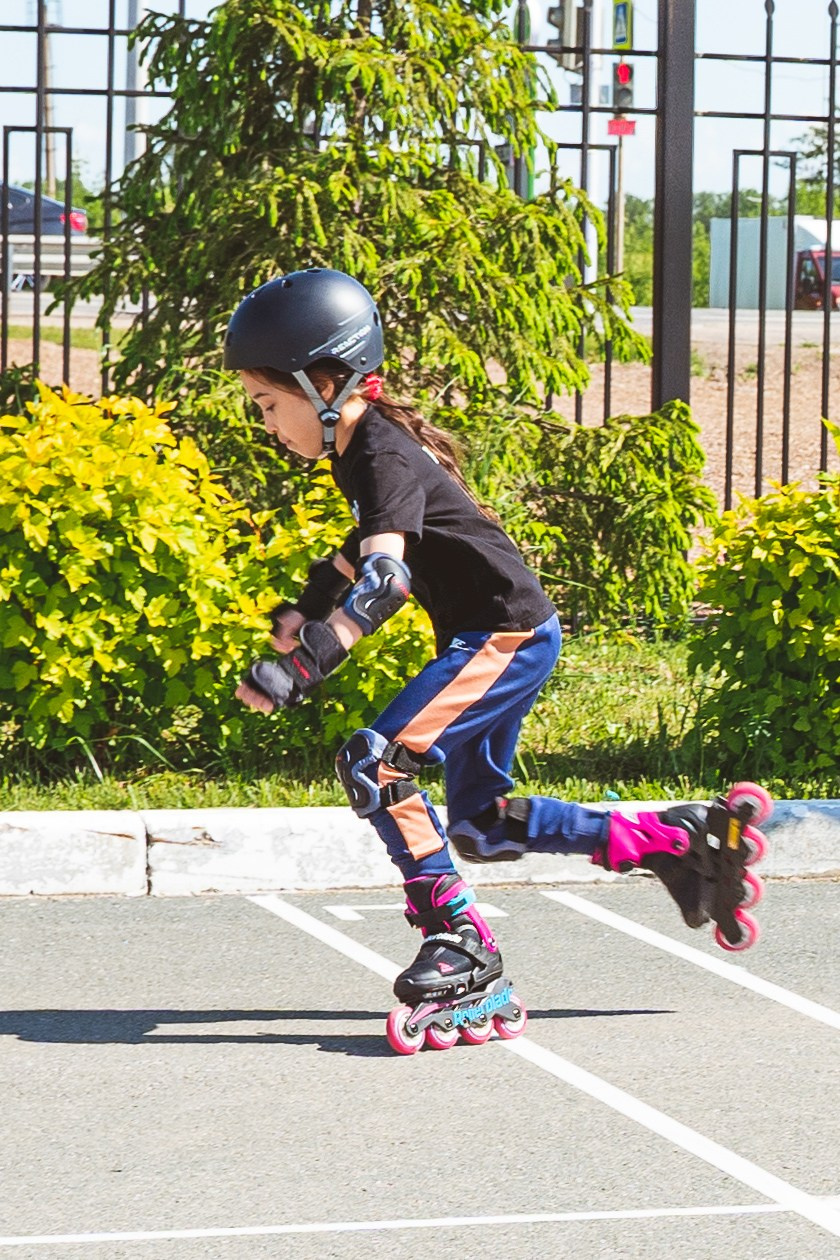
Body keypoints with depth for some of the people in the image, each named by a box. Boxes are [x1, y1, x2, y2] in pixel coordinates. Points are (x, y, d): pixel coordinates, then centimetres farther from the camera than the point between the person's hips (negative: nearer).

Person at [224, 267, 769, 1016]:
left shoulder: (386, 459, -22)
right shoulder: (360, 448, 8)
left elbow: (384, 578, -37)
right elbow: (373, 543, 28)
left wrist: (298, 669, -46)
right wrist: (305, 609, 13)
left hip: (508, 636, -10)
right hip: (496, 639, 10)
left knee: (374, 764, -20)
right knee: (481, 829, 15)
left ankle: (461, 939, -12)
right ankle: (668, 840, 24)